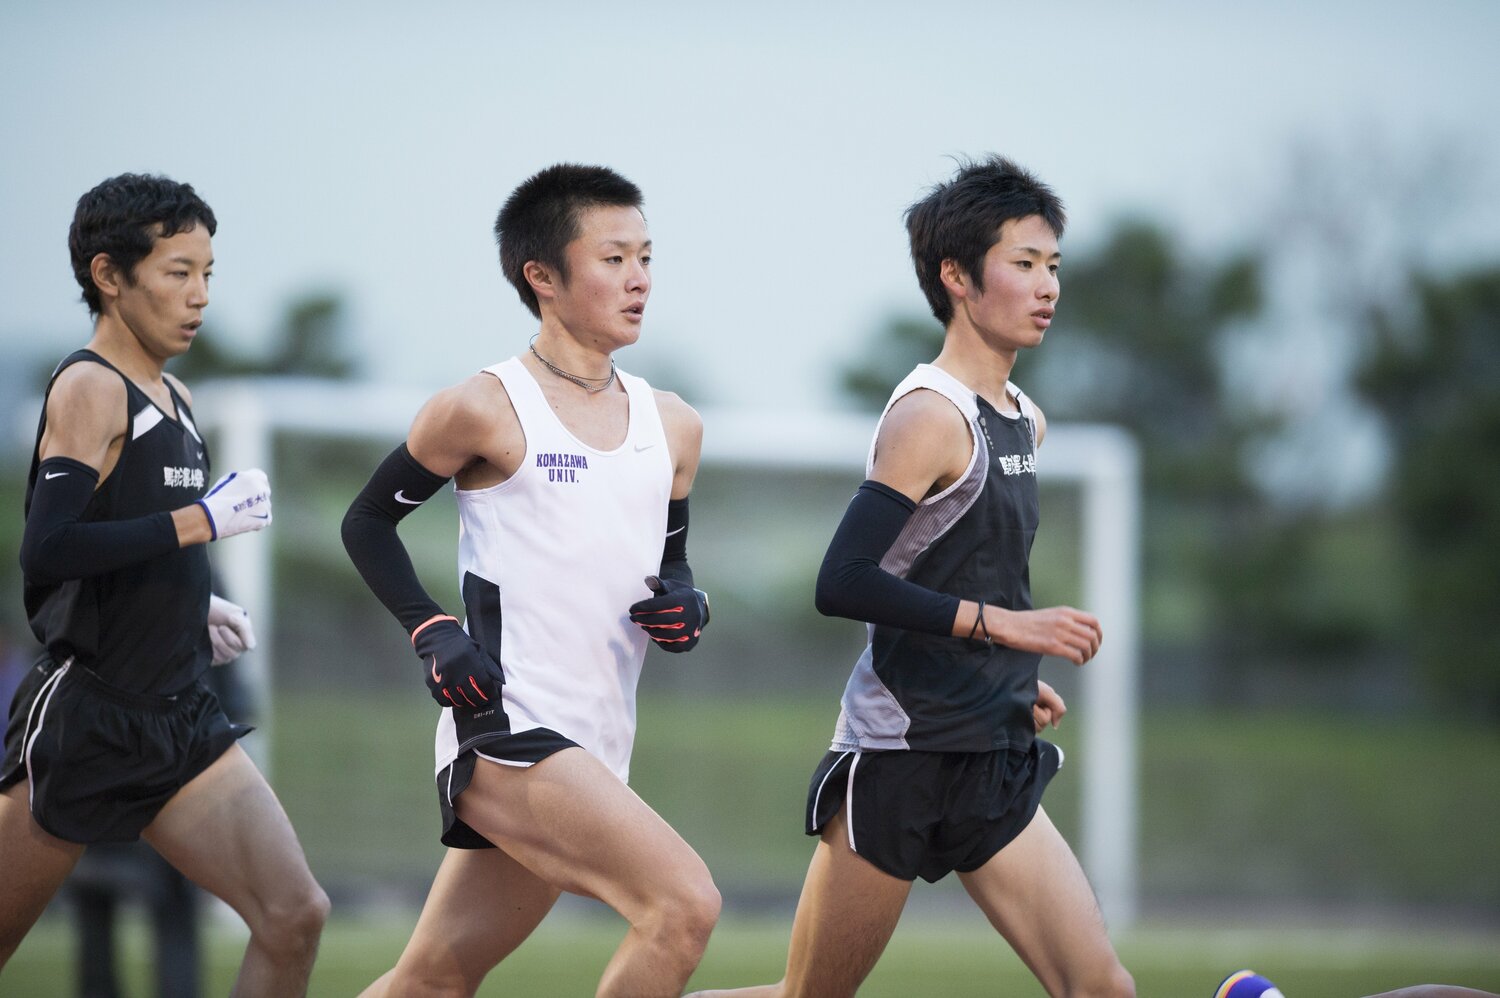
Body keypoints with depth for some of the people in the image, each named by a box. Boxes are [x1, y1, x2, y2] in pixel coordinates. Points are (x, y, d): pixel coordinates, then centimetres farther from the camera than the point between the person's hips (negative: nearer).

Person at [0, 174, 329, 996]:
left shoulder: (172, 400, 15)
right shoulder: (90, 389, -12)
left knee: (293, 918, -7)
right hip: (85, 720, -8)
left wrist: (191, 608, 10)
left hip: (181, 721, 8)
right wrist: (203, 520, -22)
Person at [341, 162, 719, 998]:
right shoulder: (486, 411, -5)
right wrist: (434, 634, -9)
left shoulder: (673, 427, 13)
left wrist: (687, 609, 2)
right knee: (686, 904, -22)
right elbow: (368, 522, 5)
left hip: (595, 753, 7)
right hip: (509, 731, -7)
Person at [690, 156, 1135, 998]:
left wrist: (1017, 677, 15)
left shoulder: (1026, 423, 15)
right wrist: (1001, 623, -25)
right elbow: (843, 583, -23)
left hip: (996, 769, 8)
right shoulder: (931, 416, -13)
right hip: (898, 760, -8)